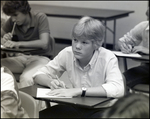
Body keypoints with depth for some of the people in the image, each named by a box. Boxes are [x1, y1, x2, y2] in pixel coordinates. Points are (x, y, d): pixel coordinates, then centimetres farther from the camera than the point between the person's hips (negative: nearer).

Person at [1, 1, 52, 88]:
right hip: (19, 57, 5)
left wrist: (18, 43, -26)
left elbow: (44, 43, -22)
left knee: (26, 78, -36)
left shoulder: (40, 18, -11)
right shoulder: (12, 21, 2)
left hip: (39, 57, -5)